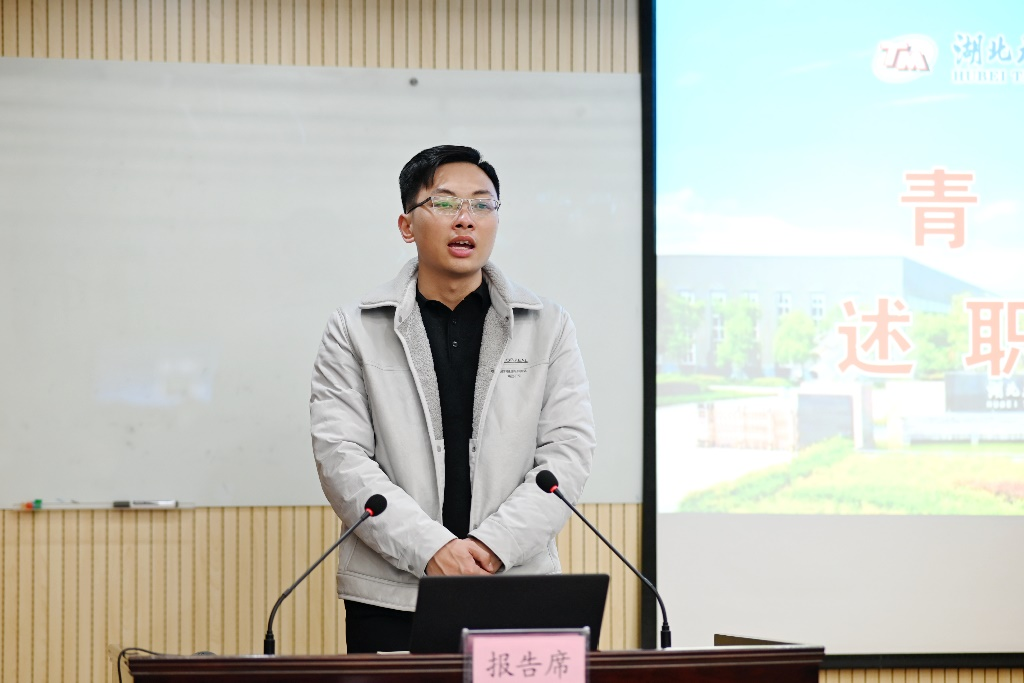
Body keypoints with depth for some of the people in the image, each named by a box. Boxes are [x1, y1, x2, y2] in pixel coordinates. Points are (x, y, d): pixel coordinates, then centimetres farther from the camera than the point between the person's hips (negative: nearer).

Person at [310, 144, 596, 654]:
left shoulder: (548, 327, 9)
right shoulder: (355, 332, 5)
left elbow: (568, 450, 1)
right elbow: (341, 457, -4)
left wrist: (493, 545, -12)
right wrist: (432, 549, -15)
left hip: (517, 597, 1)